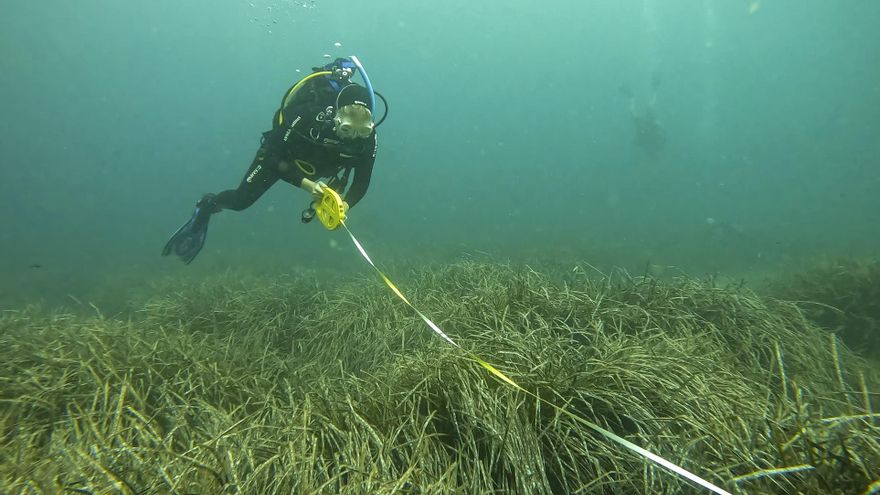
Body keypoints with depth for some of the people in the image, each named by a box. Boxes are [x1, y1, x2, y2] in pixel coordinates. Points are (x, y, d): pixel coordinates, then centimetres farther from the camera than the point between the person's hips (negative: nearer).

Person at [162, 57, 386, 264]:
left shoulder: (367, 136, -32)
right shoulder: (308, 114, -43)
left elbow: (361, 182, -24)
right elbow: (274, 157, -34)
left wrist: (344, 206, -43)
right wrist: (306, 184, -45)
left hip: (320, 163, 4)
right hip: (281, 153, -3)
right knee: (241, 200, -1)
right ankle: (207, 206, 31)